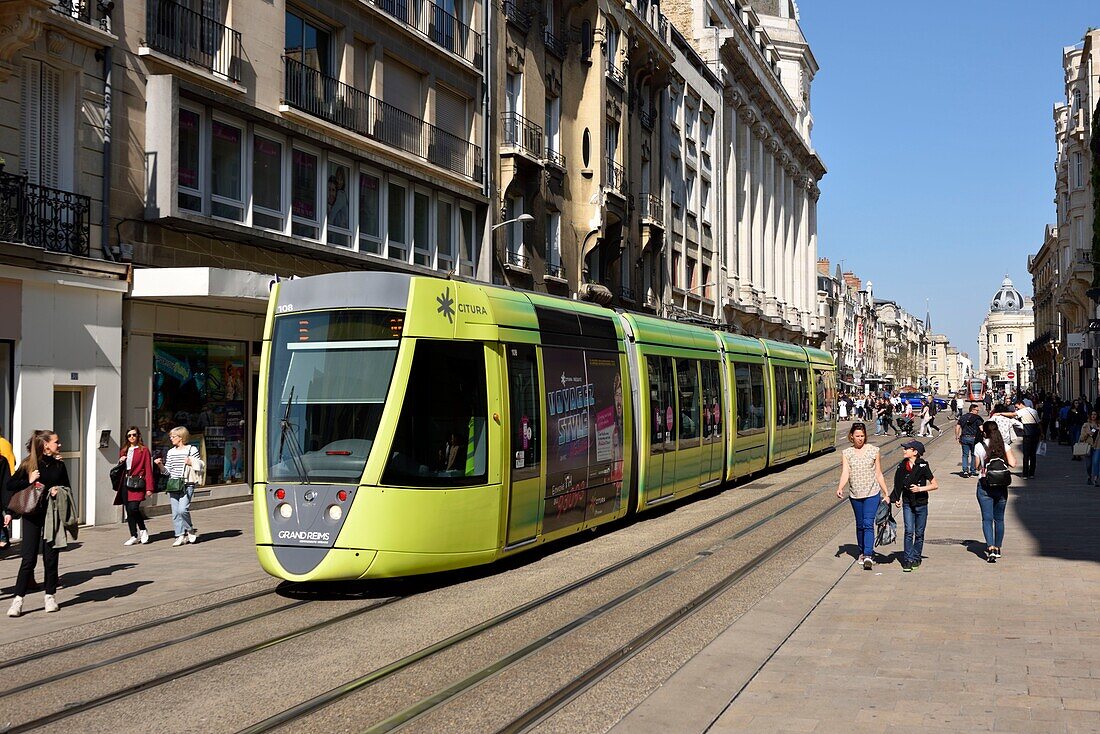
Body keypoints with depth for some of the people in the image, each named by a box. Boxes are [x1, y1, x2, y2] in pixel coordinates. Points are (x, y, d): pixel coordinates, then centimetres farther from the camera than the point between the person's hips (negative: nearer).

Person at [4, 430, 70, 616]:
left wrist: (59, 490, -5)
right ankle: (18, 599, 3)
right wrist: (29, 482, -17)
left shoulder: (59, 465, 6)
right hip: (32, 516, -3)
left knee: (51, 557, 6)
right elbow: (9, 485, -4)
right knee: (28, 558, -3)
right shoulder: (28, 464, -3)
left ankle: (50, 596, 17)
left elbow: (66, 488, 15)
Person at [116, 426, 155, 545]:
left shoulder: (144, 450, -1)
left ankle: (143, 530, 4)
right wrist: (120, 462, 2)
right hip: (126, 483, 6)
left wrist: (149, 488, -12)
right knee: (129, 511, 4)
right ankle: (134, 536, 11)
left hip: (137, 483, -6)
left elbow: (148, 470, -5)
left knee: (133, 508, -18)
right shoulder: (124, 451, 17)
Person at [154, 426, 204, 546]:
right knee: (175, 513, 2)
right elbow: (167, 470, 15)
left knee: (182, 509, -17)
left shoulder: (192, 450, 2)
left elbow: (200, 466, 3)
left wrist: (191, 462, -14)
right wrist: (160, 465, -2)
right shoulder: (171, 452, 16)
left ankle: (190, 530, 6)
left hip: (187, 485, -5)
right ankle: (180, 536, 8)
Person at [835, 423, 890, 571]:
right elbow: (845, 473, -8)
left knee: (868, 524, -14)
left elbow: (878, 474, 6)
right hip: (855, 494, 2)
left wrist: (886, 494, 6)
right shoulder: (846, 453, 3)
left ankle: (868, 555, -21)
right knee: (860, 525, 12)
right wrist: (840, 488, -25)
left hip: (872, 493, -2)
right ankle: (863, 552, 27)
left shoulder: (873, 451, 1)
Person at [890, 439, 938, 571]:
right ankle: (908, 560, -6)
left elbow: (935, 485, -8)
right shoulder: (902, 466, 1)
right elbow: (899, 485, 15)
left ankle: (916, 558, 20)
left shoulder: (923, 466, -11)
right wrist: (897, 499, 4)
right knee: (909, 532, -7)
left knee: (919, 533, 7)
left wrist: (920, 489, -19)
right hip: (907, 503, 2)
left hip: (921, 503, -2)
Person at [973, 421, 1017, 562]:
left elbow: (977, 466, 0)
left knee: (987, 518, -2)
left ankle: (991, 548, -18)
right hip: (1001, 487, 2)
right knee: (999, 519, 14)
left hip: (984, 486, -2)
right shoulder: (1003, 445, -3)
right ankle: (997, 549, 21)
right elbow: (1012, 464, -9)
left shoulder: (979, 446, -6)